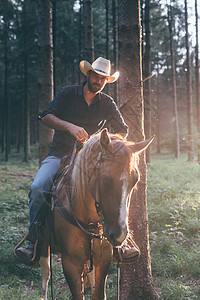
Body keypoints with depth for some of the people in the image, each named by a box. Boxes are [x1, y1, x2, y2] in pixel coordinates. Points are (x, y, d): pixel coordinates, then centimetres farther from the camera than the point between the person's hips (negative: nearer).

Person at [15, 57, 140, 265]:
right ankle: (34, 244, -16)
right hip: (59, 156, -2)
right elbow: (46, 117, -12)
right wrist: (70, 126, -30)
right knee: (37, 188, -28)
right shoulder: (68, 93, 1)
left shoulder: (107, 104, 7)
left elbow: (122, 131, 14)